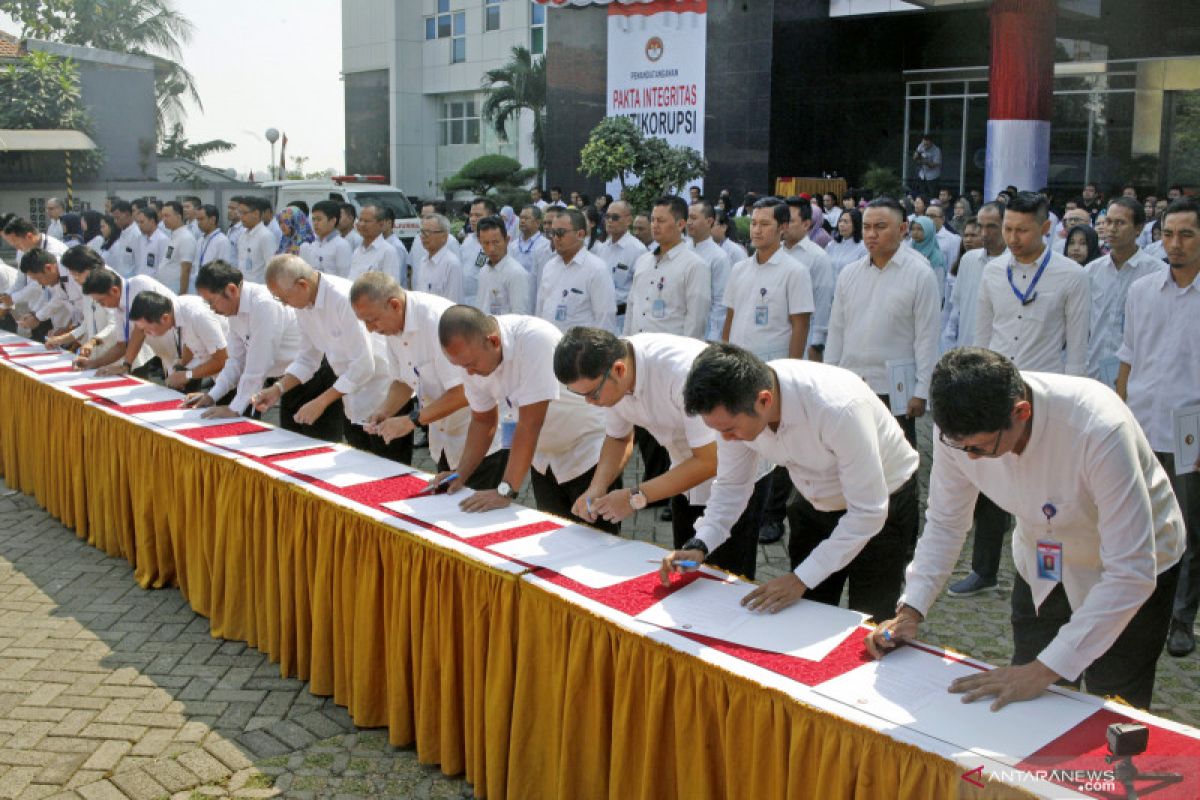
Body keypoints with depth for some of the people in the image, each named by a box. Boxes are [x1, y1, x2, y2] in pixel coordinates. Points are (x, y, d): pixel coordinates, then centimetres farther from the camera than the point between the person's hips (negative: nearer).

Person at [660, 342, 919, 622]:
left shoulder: (838, 408, -40)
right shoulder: (733, 408, -22)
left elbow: (868, 512, -31)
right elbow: (731, 486, -6)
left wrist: (801, 578, -30)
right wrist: (698, 546, -21)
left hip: (883, 502, -5)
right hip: (815, 503, 5)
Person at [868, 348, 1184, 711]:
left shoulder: (1099, 430, -39)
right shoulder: (958, 428, -24)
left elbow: (1131, 573, -35)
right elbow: (944, 523, -7)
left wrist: (1043, 671, -36)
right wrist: (910, 611, -19)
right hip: (1040, 568, 4)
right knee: (1022, 708, 8)